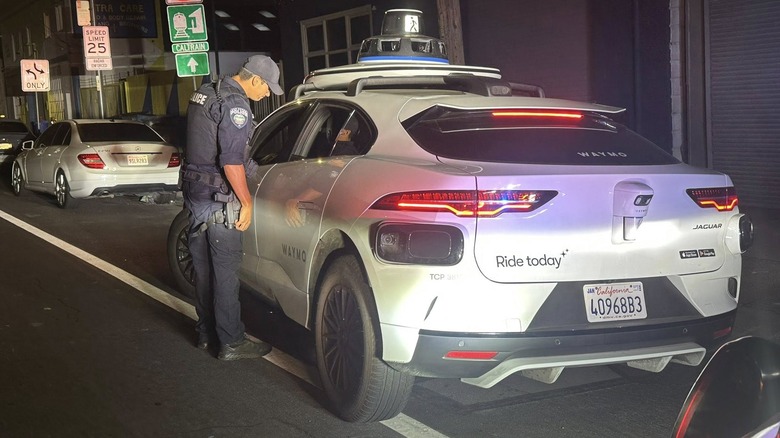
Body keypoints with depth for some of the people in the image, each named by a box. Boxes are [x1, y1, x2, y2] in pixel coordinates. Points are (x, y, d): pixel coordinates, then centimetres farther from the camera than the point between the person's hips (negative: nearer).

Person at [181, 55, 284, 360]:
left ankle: (206, 333, 26)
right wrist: (246, 202, -15)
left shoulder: (203, 94, 13)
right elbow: (232, 161, -23)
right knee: (226, 271, -3)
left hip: (194, 193, 9)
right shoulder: (235, 104, -17)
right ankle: (231, 343, 3)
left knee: (203, 268, 16)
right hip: (219, 199, -9)